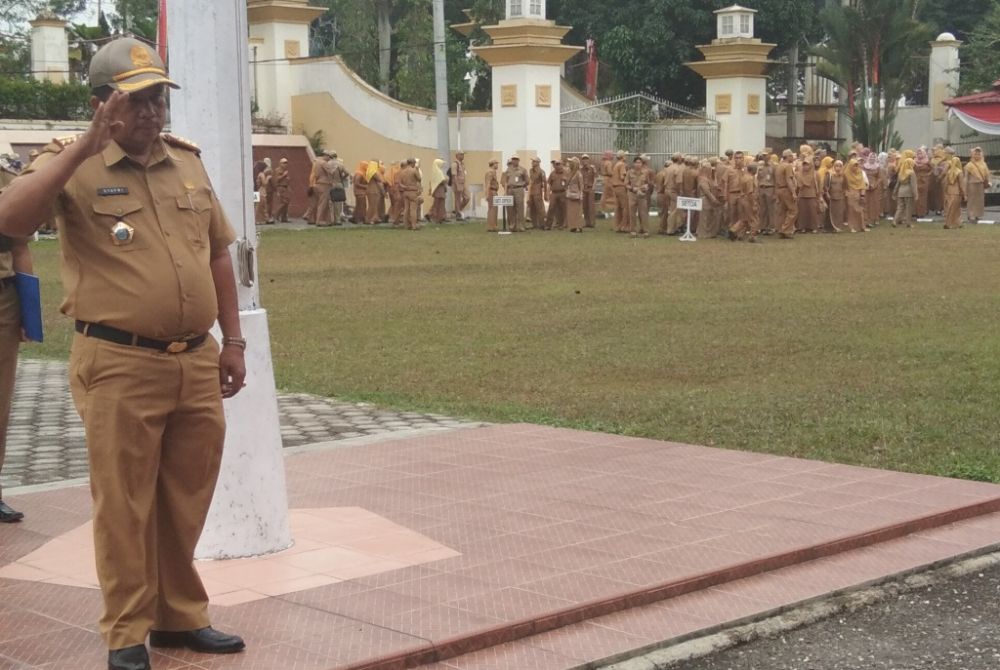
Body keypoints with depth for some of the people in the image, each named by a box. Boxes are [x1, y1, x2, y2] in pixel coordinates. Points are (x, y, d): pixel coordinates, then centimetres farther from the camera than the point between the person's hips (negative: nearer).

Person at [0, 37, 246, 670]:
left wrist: (232, 341, 15)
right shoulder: (74, 166, -5)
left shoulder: (188, 161, 12)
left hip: (197, 363, 5)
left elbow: (218, 254, 18)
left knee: (186, 503, 15)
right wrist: (84, 147, -25)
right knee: (125, 507, 3)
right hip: (120, 366, -5)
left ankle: (181, 616, 31)